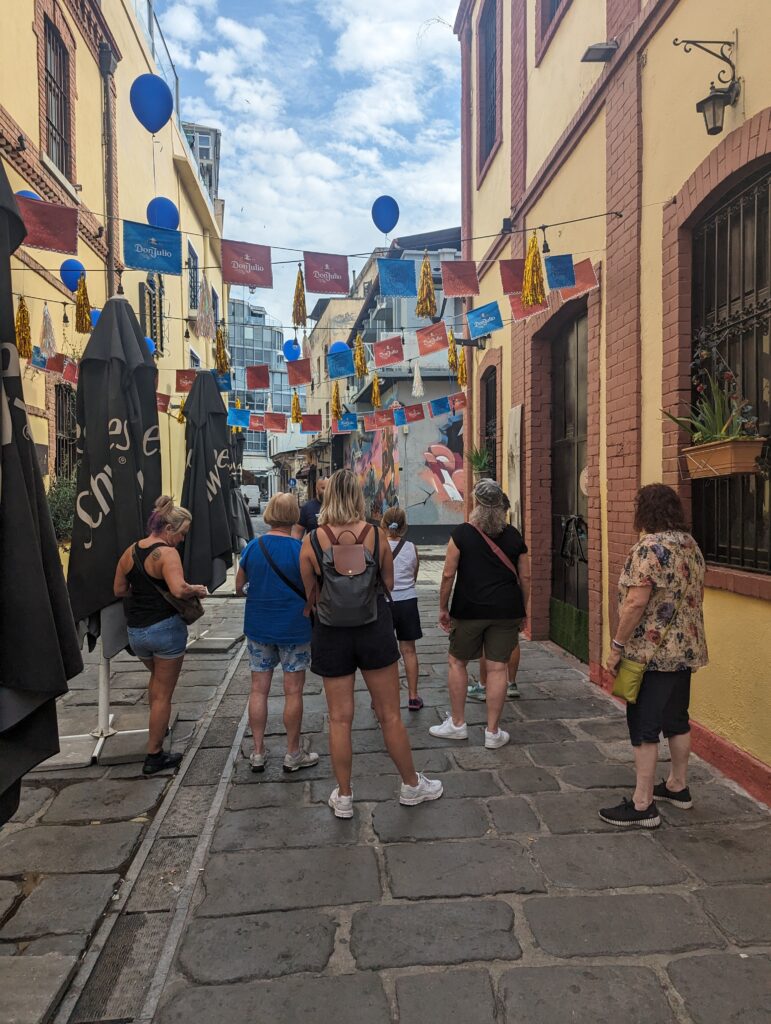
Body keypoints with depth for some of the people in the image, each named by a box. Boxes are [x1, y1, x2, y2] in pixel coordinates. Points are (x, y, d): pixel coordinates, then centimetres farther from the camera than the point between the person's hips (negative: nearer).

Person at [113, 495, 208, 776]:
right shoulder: (167, 553, -17)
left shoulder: (130, 551, 5)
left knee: (157, 677, 33)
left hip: (135, 631, 7)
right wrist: (198, 590, -12)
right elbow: (179, 589, -31)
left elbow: (119, 590, 12)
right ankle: (154, 756, 14)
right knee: (163, 694, 7)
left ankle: (158, 729, 48)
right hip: (166, 628, -7)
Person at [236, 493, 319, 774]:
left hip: (258, 627, 4)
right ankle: (293, 755, 17)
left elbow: (240, 587, 7)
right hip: (294, 628, -3)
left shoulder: (252, 547, -3)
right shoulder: (300, 549, -14)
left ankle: (257, 753, 20)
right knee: (293, 691, 7)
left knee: (259, 689, 12)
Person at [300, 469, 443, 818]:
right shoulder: (376, 534, -7)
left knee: (340, 718, 10)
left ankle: (343, 798, 22)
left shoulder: (312, 541, -9)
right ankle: (411, 785, 28)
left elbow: (310, 595, -1)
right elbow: (389, 583, 3)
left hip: (331, 633, 0)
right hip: (374, 629, 0)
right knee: (390, 714, 13)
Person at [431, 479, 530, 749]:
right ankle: (493, 732, 13)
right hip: (506, 610, 2)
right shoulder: (514, 535, 5)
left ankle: (457, 724, 23)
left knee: (457, 662, 15)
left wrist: (443, 608, 4)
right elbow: (525, 578, 7)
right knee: (497, 668, 6)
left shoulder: (462, 533, -5)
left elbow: (448, 574, -6)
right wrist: (522, 611, 17)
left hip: (469, 609, -2)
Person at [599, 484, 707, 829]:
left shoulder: (649, 548, -19)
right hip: (686, 649, 9)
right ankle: (678, 786, 33)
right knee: (677, 720, 19)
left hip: (652, 653, -9)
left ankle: (643, 805, 4)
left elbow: (636, 602, -24)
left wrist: (617, 645, -16)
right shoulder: (691, 545, 9)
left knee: (644, 729, -2)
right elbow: (696, 597, 16)